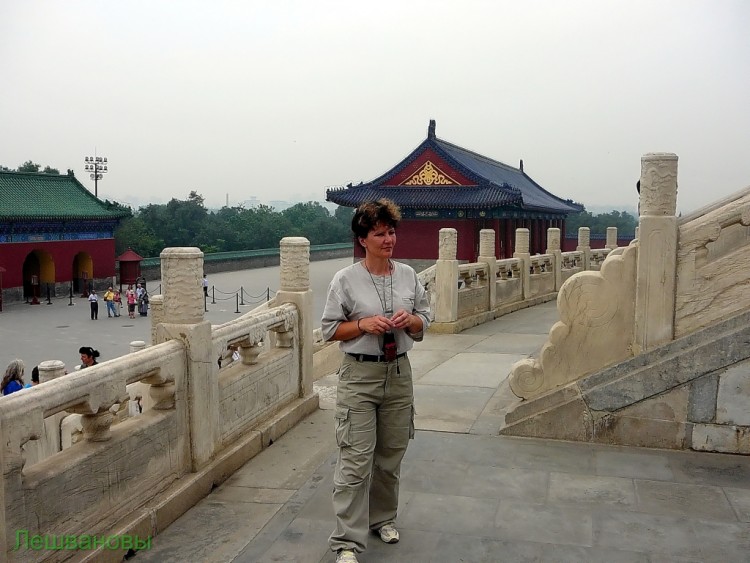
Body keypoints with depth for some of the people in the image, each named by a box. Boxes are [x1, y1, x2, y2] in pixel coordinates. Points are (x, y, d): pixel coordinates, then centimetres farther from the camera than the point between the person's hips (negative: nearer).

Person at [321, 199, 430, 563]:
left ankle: (383, 518, 37)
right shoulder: (346, 280, -8)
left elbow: (424, 321, 12)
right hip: (359, 375, -4)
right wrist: (364, 324, -18)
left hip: (398, 373, 5)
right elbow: (329, 330, -4)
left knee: (391, 455, 16)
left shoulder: (408, 275, 5)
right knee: (356, 460, -6)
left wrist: (411, 320, -10)